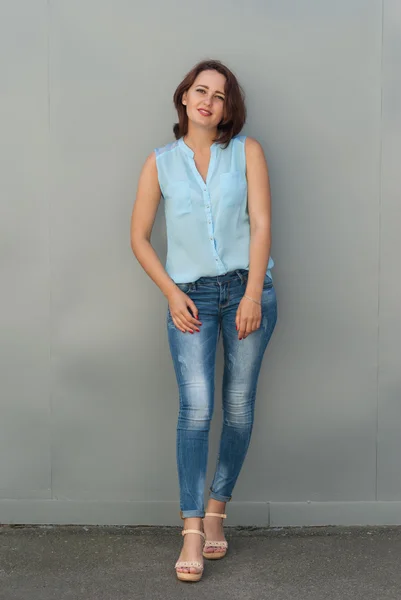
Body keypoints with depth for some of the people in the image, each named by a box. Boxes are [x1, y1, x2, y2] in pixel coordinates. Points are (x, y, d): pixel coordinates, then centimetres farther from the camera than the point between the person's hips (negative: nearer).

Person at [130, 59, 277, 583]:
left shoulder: (247, 151, 5)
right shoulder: (161, 162, 8)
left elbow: (261, 223, -1)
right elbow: (139, 237, 8)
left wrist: (253, 294, -10)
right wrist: (172, 293, -3)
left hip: (247, 289, 1)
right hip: (191, 295, -1)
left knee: (239, 407, 4)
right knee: (197, 406, -13)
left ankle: (216, 509, 21)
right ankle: (192, 532, -9)